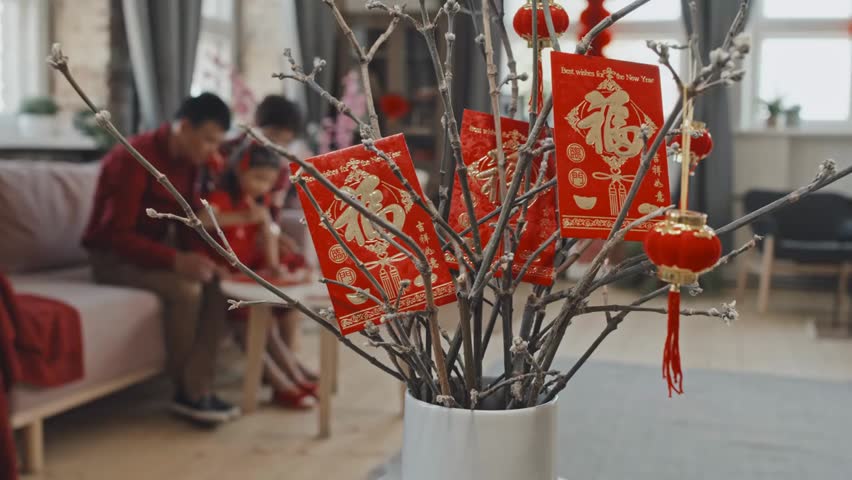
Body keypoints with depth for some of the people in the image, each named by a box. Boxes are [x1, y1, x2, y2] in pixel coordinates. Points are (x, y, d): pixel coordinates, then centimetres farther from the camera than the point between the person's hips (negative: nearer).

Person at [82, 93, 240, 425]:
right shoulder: (134, 158, -23)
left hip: (155, 251, 7)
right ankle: (187, 391, -15)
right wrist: (176, 260, -37)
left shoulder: (188, 161, 2)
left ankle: (197, 388, -17)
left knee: (217, 283, -18)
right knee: (185, 288, -31)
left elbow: (188, 223, 5)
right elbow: (116, 235, -28)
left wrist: (198, 257, -17)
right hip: (113, 256, -7)